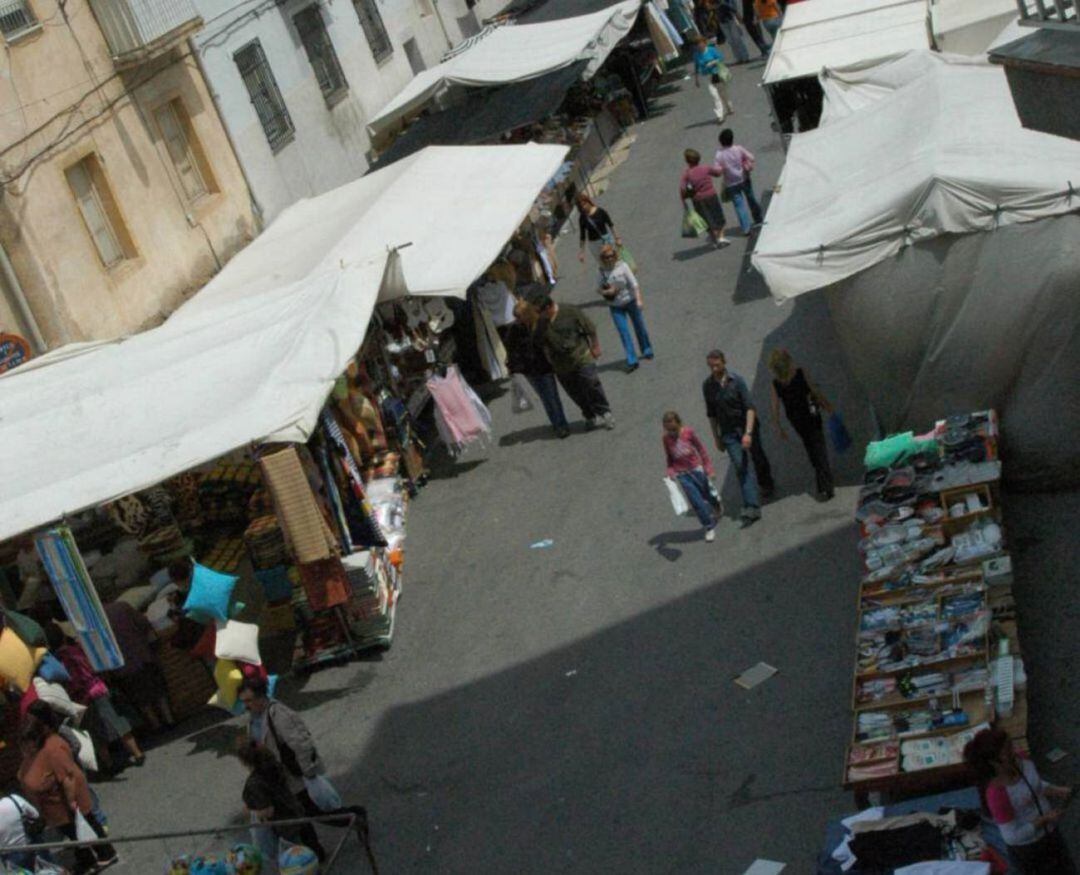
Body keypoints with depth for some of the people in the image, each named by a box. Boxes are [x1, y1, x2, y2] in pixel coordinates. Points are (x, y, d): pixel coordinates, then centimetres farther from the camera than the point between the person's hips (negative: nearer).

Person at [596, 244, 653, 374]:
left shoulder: (622, 266, -12)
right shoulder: (602, 271, -4)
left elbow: (634, 284, -13)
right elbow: (598, 288, 3)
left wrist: (639, 300, -20)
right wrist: (606, 292, -19)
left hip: (630, 301, -1)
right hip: (615, 306, 1)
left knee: (639, 327, 13)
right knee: (623, 332, -3)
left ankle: (647, 351, 36)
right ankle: (631, 361, -2)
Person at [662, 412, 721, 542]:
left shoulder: (688, 432, -13)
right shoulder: (666, 438, -7)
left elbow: (701, 449, -4)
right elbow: (669, 458, 5)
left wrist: (708, 468, -3)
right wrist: (670, 471, -11)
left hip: (696, 469, 0)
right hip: (682, 475, 0)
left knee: (707, 495, 15)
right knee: (696, 502, -4)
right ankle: (709, 527, 9)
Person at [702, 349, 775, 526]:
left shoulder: (736, 381, -13)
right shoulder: (707, 386, -2)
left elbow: (750, 408, -17)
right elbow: (711, 414, 8)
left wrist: (748, 433, -26)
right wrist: (716, 437, 9)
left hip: (747, 427, -1)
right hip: (728, 433, 1)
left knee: (758, 460, 17)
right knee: (741, 467, -10)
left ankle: (767, 484, 50)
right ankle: (751, 509, -14)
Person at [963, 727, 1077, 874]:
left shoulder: (1024, 764, -15)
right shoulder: (996, 792, -35)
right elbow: (1012, 836, -28)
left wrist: (1057, 791, -12)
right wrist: (1043, 819, -27)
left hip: (1050, 833, 7)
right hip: (1026, 850, -7)